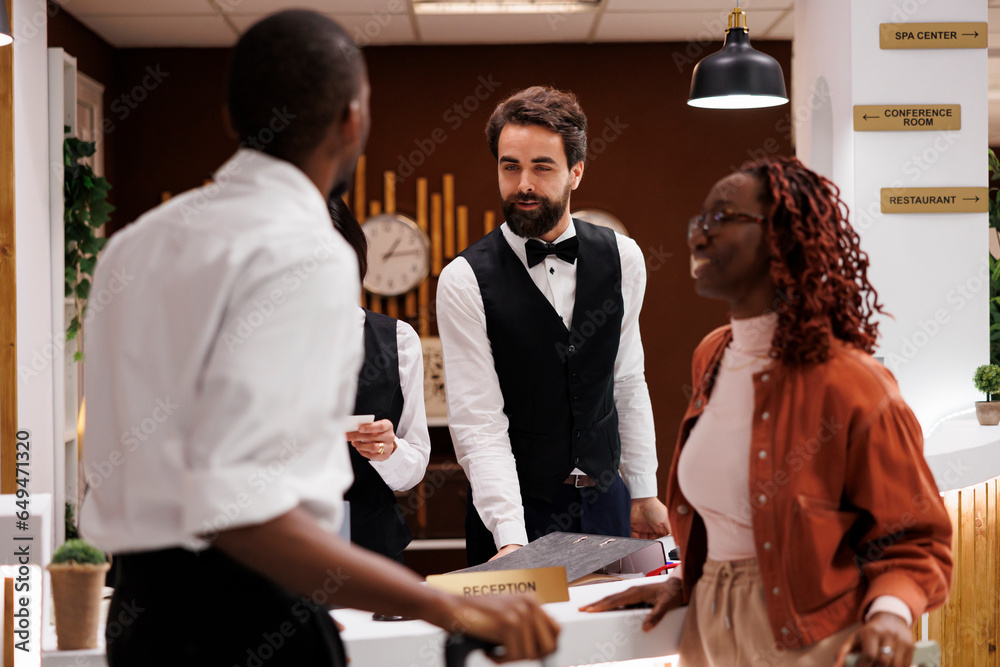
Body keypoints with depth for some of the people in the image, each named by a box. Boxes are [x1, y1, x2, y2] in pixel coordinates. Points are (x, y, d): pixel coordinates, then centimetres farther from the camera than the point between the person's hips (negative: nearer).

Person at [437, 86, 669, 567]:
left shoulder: (622, 259, 1)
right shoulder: (465, 280, -12)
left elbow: (628, 381, 10)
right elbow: (479, 424, -16)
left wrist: (644, 491, 9)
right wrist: (510, 537, -26)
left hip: (605, 503, 4)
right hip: (515, 508, -3)